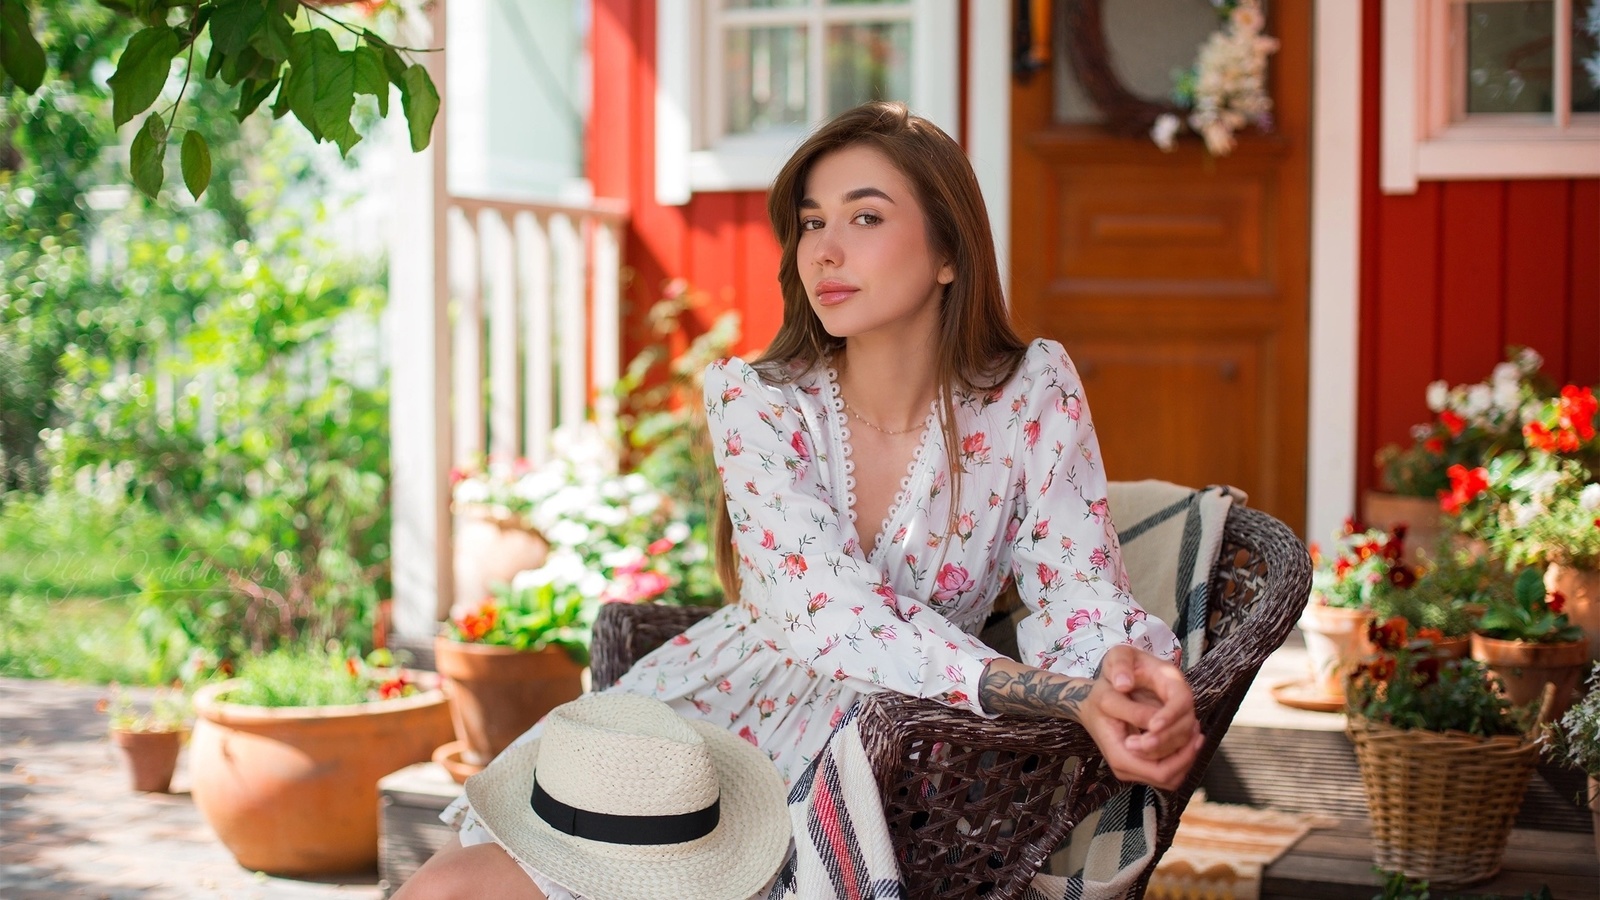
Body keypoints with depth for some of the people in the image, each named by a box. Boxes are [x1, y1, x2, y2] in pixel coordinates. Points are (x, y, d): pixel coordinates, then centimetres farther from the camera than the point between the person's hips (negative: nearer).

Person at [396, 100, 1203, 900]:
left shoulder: (1032, 396, -7)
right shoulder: (751, 400, -9)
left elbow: (1077, 591, -10)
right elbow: (834, 615, -22)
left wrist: (1130, 664, -36)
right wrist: (1060, 696, -35)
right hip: (704, 713, 2)